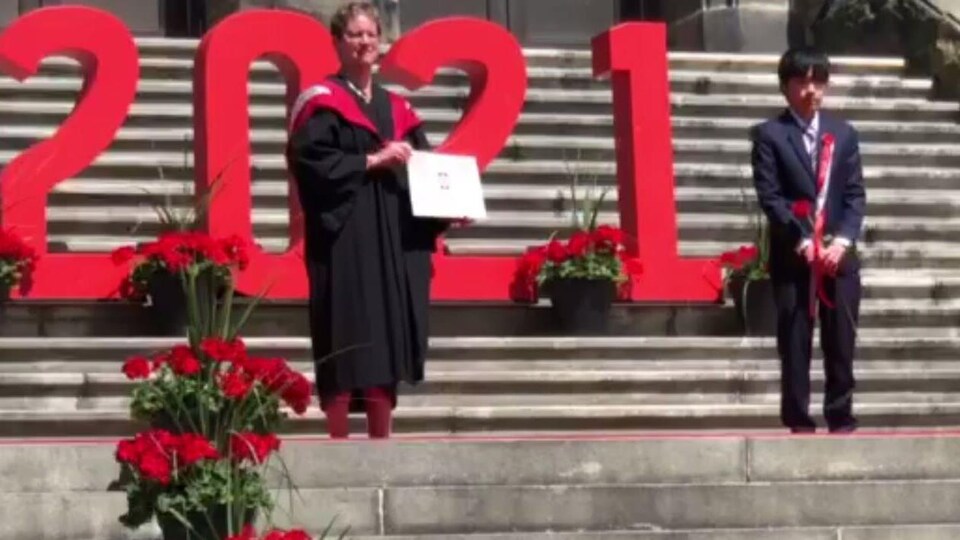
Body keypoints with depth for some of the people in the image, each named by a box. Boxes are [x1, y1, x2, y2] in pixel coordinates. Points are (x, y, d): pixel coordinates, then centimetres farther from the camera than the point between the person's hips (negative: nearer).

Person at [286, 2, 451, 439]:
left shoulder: (398, 110, 18)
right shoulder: (322, 103, -2)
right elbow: (310, 161, -14)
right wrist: (371, 162, -16)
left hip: (395, 242, 6)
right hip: (345, 239, -6)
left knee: (387, 346, 5)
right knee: (344, 348, -9)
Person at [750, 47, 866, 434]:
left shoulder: (843, 134, 13)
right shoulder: (769, 135, 2)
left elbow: (856, 194, 7)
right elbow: (770, 196, -6)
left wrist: (843, 240, -9)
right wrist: (801, 241, -15)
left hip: (838, 253, 3)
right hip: (792, 255, -3)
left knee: (841, 343, 3)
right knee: (794, 343, -1)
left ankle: (841, 420, 9)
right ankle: (799, 423, 2)